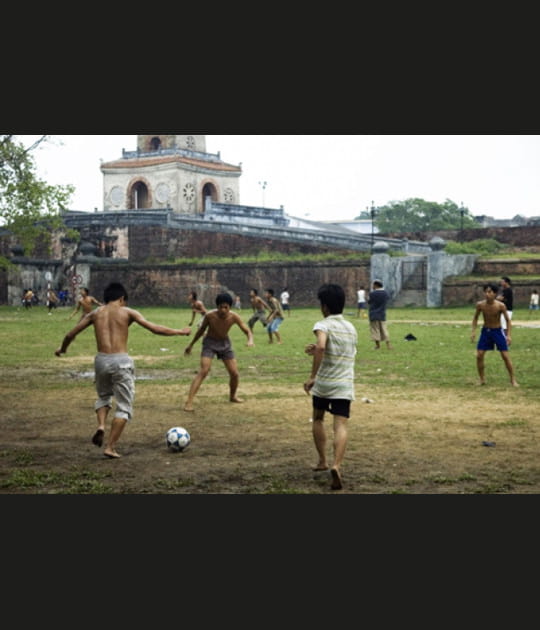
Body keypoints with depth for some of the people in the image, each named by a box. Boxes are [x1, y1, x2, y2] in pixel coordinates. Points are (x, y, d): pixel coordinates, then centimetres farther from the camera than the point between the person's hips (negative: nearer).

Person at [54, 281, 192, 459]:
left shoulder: (95, 313, 11)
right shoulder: (127, 312, 4)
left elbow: (70, 334, 13)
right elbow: (156, 329, -1)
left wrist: (62, 349, 33)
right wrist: (181, 331, 11)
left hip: (101, 360, 3)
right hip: (121, 361, -3)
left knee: (103, 396, 29)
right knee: (124, 406, 9)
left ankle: (101, 426, 2)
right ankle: (110, 447, 2)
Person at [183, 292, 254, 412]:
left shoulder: (234, 317, -22)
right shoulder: (210, 315, -25)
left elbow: (247, 331, -15)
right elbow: (201, 329, -6)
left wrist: (250, 340, -39)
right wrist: (191, 344, 3)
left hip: (225, 343, 3)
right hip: (210, 343, -3)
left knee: (234, 373, 3)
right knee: (203, 371, -20)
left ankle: (232, 396, 33)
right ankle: (189, 402, -23)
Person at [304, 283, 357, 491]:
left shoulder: (323, 325, -8)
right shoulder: (351, 328, 13)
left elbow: (321, 346, -29)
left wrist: (312, 376, -26)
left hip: (323, 382, -3)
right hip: (344, 384, 3)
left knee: (318, 419, 22)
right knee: (340, 425, -6)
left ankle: (322, 461, 28)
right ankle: (336, 465, -27)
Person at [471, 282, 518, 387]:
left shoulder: (501, 306, -19)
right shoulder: (480, 305, -12)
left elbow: (508, 320, -9)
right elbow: (475, 318, 5)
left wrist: (509, 335, -16)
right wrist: (473, 331, -5)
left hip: (498, 331, -2)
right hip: (485, 331, 3)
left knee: (505, 356, -4)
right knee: (479, 355, -4)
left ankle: (513, 380, 10)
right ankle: (482, 380, 11)